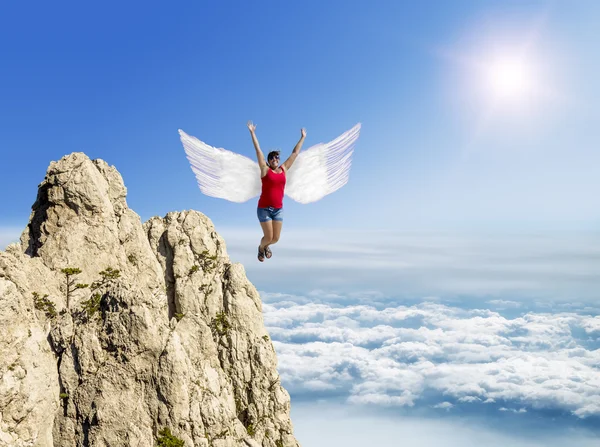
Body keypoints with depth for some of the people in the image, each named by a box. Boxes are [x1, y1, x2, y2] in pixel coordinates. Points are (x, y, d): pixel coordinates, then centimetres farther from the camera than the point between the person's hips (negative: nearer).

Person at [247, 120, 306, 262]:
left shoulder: (284, 169, 6)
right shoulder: (265, 170, -4)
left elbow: (295, 153, 13)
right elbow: (258, 150, -5)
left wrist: (303, 137, 19)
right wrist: (252, 133, -6)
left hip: (278, 209, 4)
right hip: (264, 208, -4)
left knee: (276, 238, 5)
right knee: (268, 237, -3)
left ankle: (266, 246, 40)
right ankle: (261, 248, 31)